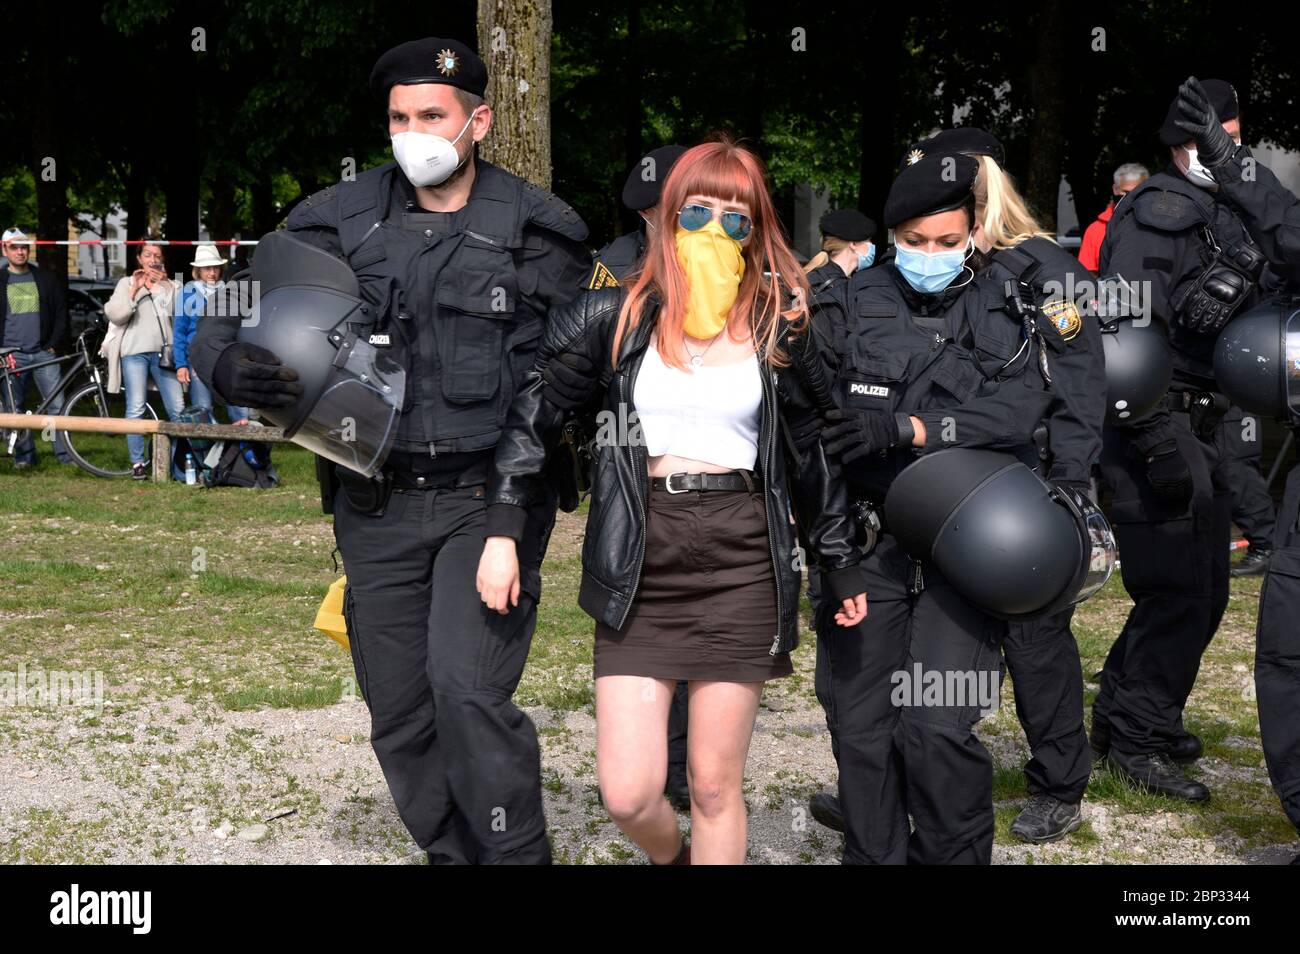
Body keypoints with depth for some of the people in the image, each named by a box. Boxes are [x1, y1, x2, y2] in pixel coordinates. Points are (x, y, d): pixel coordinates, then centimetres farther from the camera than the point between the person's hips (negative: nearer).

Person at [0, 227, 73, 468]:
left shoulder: (44, 280, 11)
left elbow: (61, 314, 13)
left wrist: (53, 345, 2)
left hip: (43, 353, 0)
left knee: (57, 404, -7)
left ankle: (66, 453, -2)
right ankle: (24, 455, 8)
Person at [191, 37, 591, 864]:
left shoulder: (536, 231, 0)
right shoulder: (341, 222, 4)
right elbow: (223, 326, 3)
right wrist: (237, 370, -21)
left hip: (490, 499, -3)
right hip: (379, 507, 4)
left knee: (467, 687, -19)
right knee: (400, 715, 9)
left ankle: (518, 856, -4)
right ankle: (452, 855, 27)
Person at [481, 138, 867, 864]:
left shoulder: (782, 325, 4)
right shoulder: (616, 315, 1)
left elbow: (815, 453, 12)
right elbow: (533, 415, 6)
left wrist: (842, 564, 14)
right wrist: (502, 529, -1)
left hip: (741, 561, 0)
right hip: (640, 566, 0)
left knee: (715, 784, 3)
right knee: (627, 795, -2)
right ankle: (674, 858, 32)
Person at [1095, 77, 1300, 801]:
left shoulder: (1231, 209, 13)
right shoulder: (1160, 212, -13)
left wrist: (1235, 165, -12)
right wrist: (1160, 442, -26)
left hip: (1196, 432, 10)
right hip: (1154, 430, -10)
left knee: (1203, 592, 16)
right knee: (1176, 592, -7)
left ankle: (1124, 715, 29)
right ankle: (1135, 740, 5)